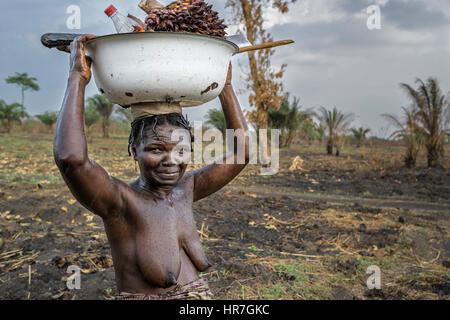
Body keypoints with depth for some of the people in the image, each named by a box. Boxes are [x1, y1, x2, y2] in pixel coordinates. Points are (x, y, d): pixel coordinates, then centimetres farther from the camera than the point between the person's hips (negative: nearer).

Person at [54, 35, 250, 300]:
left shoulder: (186, 189, 2)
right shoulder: (120, 200, -13)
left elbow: (241, 150, 4)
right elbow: (70, 157, -30)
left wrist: (225, 85, 4)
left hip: (201, 293, 5)